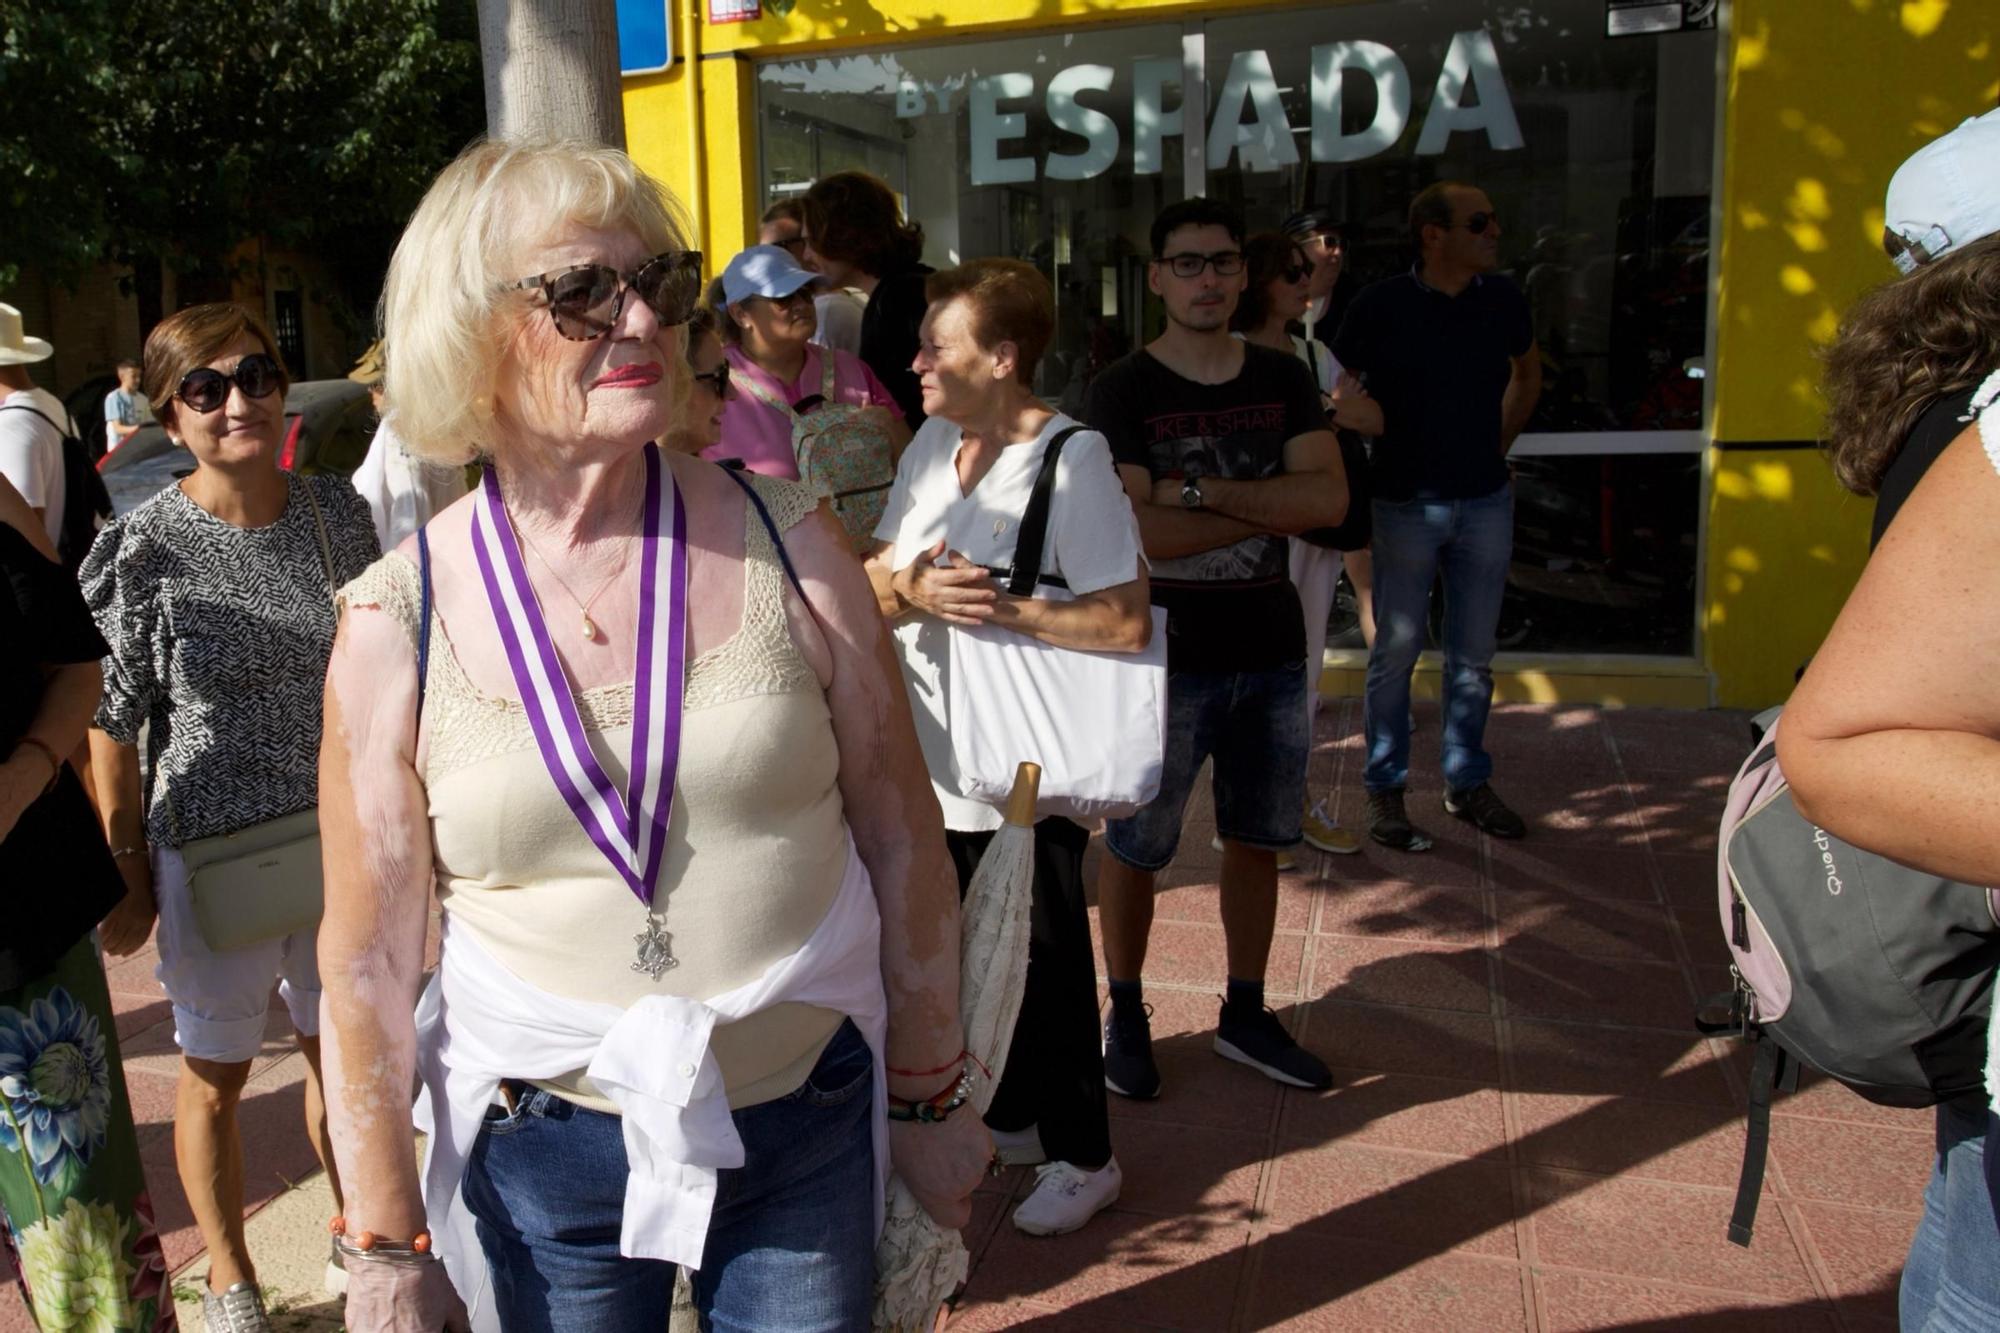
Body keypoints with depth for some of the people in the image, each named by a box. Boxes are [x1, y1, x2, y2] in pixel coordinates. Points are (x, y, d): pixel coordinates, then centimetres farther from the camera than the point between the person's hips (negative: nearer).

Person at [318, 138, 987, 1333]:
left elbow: (904, 841, -2)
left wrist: (930, 1098, 3)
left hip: (811, 1131, 1)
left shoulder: (786, 543, -7)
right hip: (543, 1158, 0)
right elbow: (368, 961, -3)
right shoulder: (398, 620, -8)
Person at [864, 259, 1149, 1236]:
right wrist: (912, 590, -16)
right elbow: (870, 583, 6)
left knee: (1044, 958, 7)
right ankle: (1008, 1115, 41)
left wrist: (1002, 607, -26)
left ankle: (1080, 1155, 27)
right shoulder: (933, 442, 7)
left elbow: (1126, 621, -22)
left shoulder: (1073, 459, -16)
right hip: (933, 757, 7)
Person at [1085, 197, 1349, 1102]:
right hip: (1165, 654, -4)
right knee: (1137, 847, 6)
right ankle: (1125, 1016, 26)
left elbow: (1329, 499, -9)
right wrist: (1269, 508, -13)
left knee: (1257, 840, 14)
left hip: (1271, 651, 5)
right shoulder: (1122, 392, -7)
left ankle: (1245, 1016, 30)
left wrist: (1199, 491, -19)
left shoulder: (1283, 381, 6)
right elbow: (1132, 530, -20)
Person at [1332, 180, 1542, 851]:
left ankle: (1468, 782, 26)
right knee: (1396, 650, 3)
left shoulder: (1503, 299, 3)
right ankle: (1384, 790, 15)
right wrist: (1362, 467, -4)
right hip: (1407, 503, -4)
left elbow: (1527, 373, 22)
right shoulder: (1383, 304, -10)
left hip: (1486, 500, 4)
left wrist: (1499, 442, 13)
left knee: (1474, 653, 12)